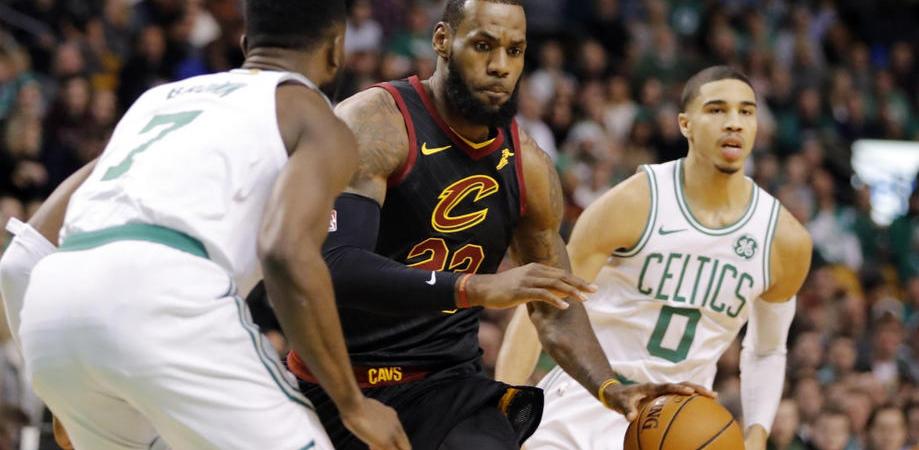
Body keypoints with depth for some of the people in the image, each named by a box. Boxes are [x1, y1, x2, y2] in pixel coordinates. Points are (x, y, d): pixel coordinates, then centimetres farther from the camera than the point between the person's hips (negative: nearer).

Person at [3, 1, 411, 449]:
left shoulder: (158, 97, 34)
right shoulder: (316, 122, 14)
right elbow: (288, 254, -7)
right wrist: (353, 404, -1)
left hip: (47, 298, 7)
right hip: (160, 294, -7)